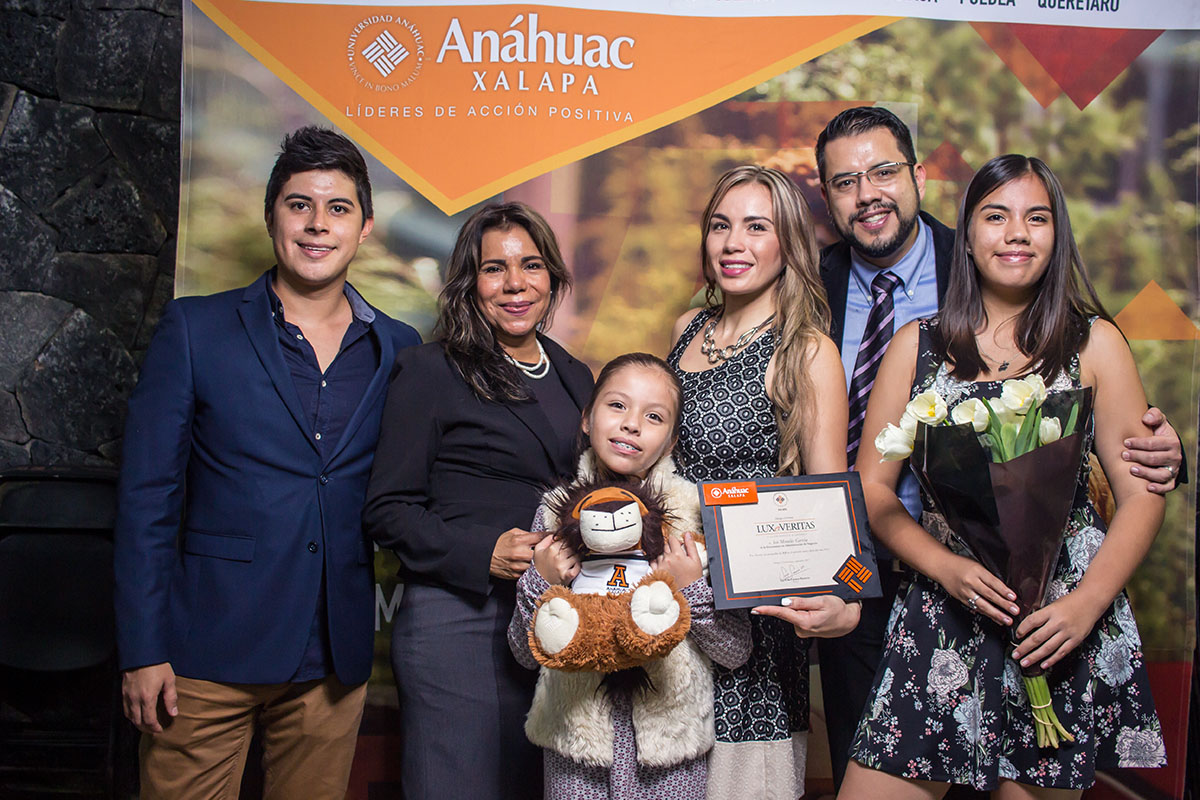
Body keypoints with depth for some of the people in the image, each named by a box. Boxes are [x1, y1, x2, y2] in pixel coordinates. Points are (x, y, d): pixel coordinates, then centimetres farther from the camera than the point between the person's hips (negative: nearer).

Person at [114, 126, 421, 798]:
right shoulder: (195, 328, 0)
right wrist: (144, 650, -7)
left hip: (335, 660, 3)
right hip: (208, 653, -2)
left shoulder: (399, 350, 6)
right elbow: (147, 496, -2)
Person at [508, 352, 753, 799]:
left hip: (671, 738, -1)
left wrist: (692, 591, -19)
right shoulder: (556, 511, -1)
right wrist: (540, 585, -14)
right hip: (574, 739, 1)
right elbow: (525, 653, 2)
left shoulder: (695, 513, -6)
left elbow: (736, 652, -4)